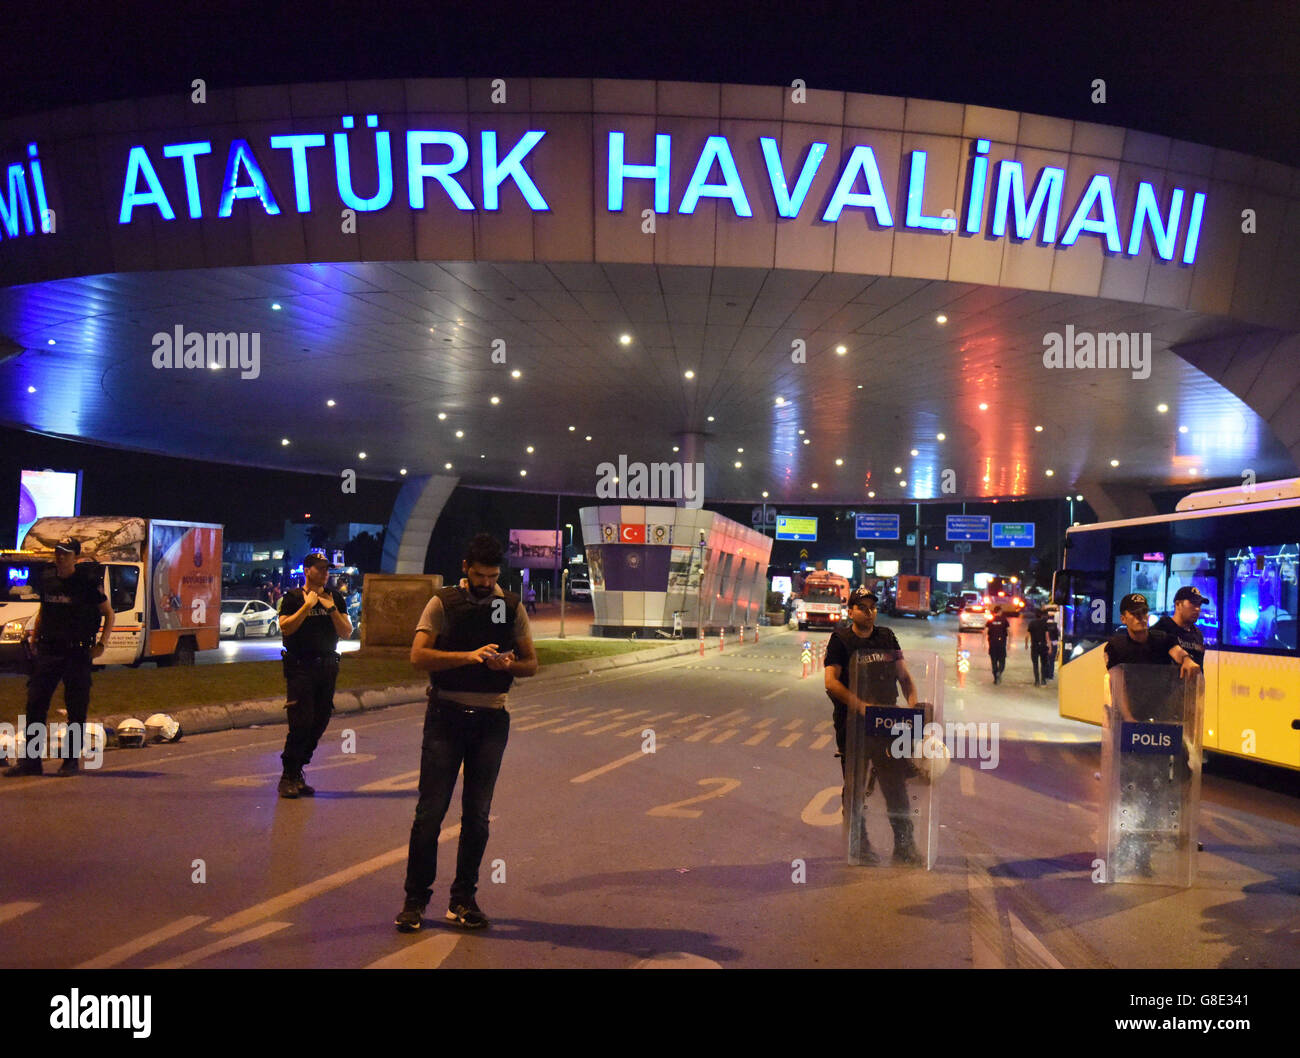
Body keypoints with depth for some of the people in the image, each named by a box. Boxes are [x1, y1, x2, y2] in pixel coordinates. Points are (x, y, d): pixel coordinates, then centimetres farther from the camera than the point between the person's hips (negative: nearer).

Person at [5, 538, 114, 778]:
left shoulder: (87, 582, -5)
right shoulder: (46, 579, 8)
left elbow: (109, 614, 1)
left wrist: (102, 643, -8)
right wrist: (33, 636, 14)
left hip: (78, 652, -4)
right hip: (47, 650, 4)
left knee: (77, 708, 1)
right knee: (35, 703, 2)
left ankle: (71, 760, 10)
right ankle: (30, 760, 9)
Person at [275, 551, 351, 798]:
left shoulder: (335, 598, 12)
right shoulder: (292, 597, 2)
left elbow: (346, 632, 6)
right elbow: (285, 627, -12)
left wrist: (332, 608, -6)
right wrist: (307, 605, -14)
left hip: (327, 667, 5)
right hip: (300, 667, -5)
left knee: (319, 723, 4)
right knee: (301, 723, -12)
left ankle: (297, 774, 15)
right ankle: (288, 778, -2)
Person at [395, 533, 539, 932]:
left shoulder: (512, 607, 7)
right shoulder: (443, 603, -1)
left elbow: (531, 663, 9)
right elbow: (418, 655, -12)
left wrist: (509, 664, -14)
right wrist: (469, 656, -24)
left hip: (492, 719, 3)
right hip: (447, 716, -2)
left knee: (477, 815, 8)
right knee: (430, 811, -2)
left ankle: (463, 900, 19)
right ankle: (415, 900, 9)